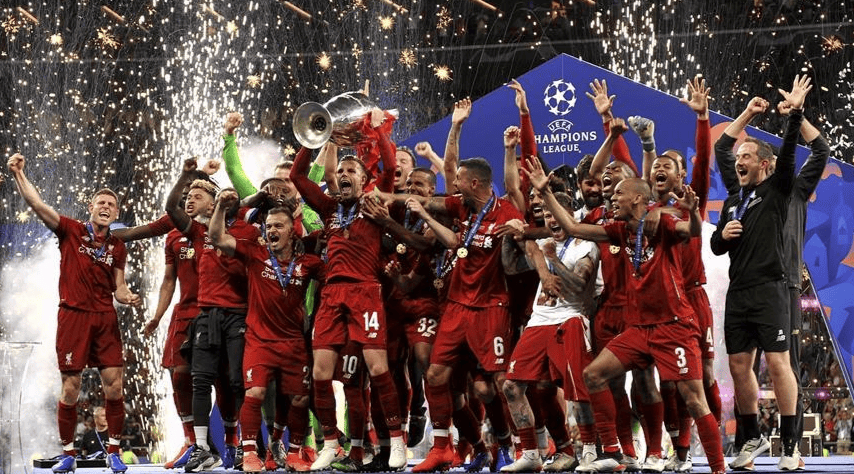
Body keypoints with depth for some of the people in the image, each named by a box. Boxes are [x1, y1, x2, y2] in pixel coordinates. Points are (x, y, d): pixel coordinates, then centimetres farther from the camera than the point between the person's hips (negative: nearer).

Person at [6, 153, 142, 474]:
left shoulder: (117, 248, 10)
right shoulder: (70, 231, 2)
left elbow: (118, 288, 14)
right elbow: (37, 205, -8)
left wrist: (128, 298, -8)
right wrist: (18, 175, -20)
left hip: (105, 319, 3)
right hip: (73, 316, -3)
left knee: (114, 386, -4)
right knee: (70, 389, -2)